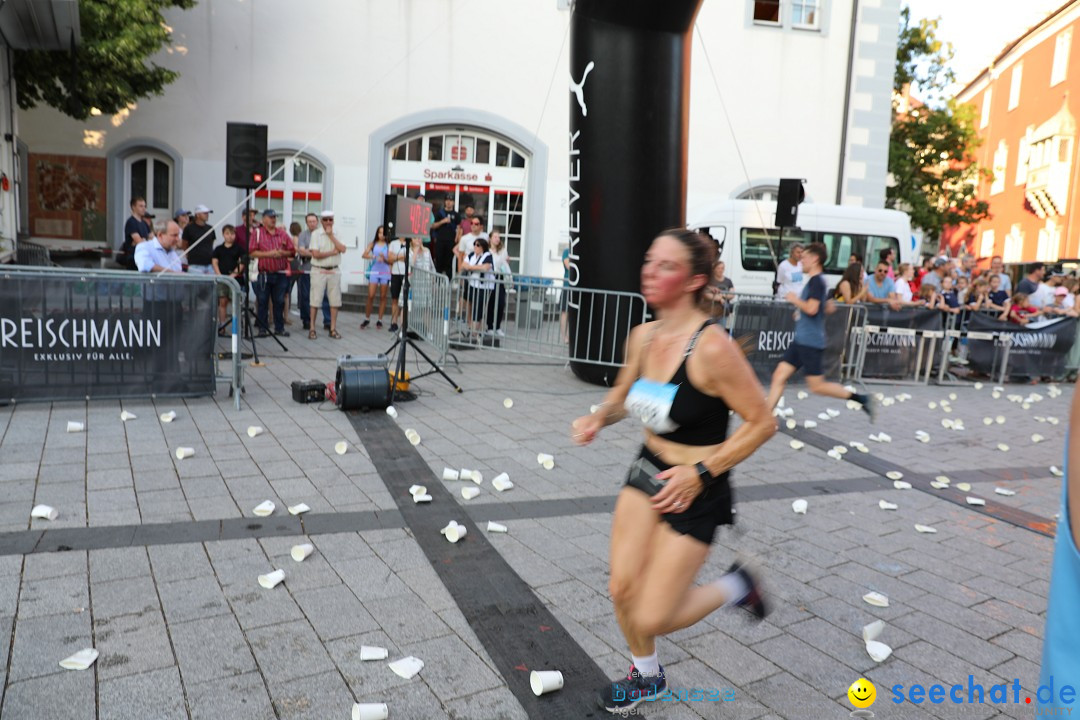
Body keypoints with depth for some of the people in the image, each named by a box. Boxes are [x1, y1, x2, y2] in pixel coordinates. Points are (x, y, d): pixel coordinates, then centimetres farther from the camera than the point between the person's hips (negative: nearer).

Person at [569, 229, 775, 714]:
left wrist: (701, 473, -21)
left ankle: (734, 588, 27)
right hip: (647, 471, 6)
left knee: (651, 619, -1)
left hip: (695, 491, -6)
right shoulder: (643, 336, -4)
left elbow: (762, 422, -19)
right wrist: (599, 417, -6)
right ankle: (646, 675, 39)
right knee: (622, 589, 8)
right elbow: (624, 394, 15)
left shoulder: (711, 347, -26)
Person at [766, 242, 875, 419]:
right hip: (801, 340, 10)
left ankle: (860, 398, 6)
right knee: (779, 376, 5)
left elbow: (812, 308, -27)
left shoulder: (816, 281, -15)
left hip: (810, 342, -10)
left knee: (816, 386, -4)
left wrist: (795, 300, -12)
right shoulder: (816, 281, 15)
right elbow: (827, 309, 27)